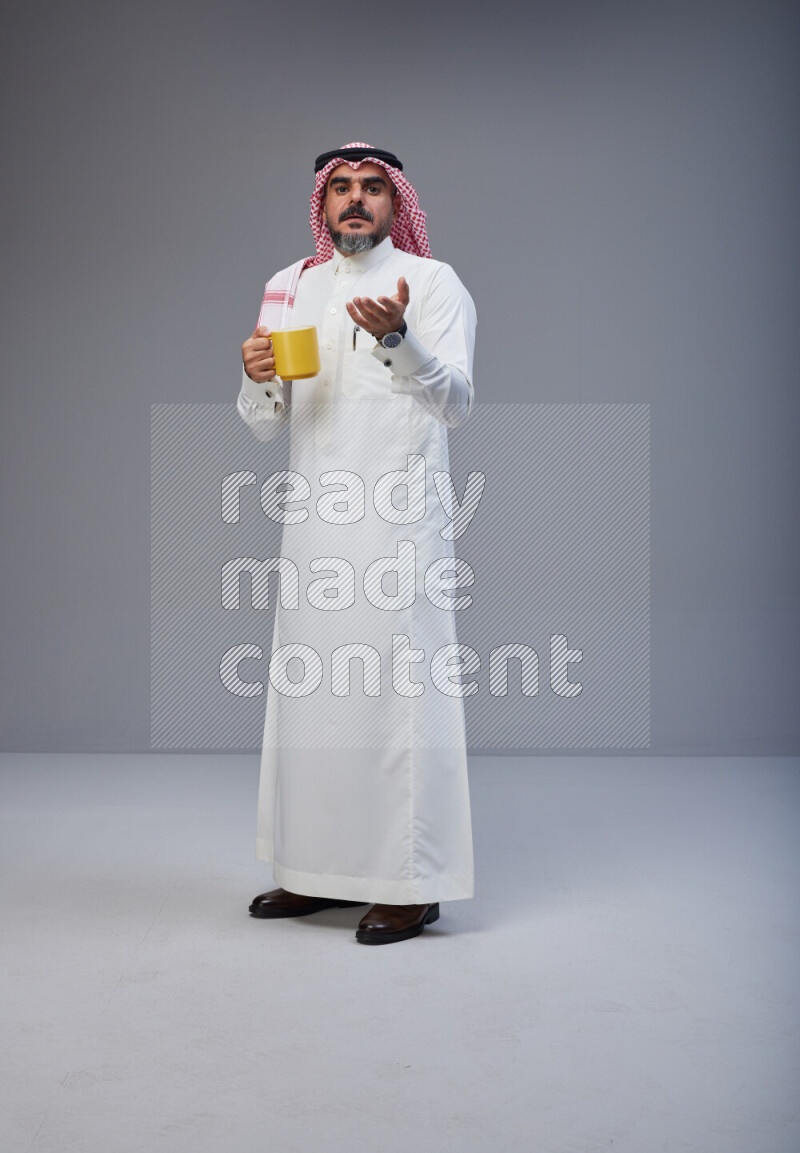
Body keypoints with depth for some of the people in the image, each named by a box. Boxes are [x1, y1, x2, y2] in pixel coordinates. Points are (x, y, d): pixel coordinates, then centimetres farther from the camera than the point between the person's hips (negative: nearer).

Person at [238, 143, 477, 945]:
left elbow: (456, 404, -15)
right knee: (308, 693, 9)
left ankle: (411, 884, 5)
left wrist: (397, 339, -32)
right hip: (314, 518, 5)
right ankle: (318, 870, 22)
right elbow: (264, 424, 13)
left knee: (399, 691, -5)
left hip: (398, 522, -5)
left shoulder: (432, 282, 0)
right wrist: (256, 375, -9)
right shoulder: (291, 288, 14)